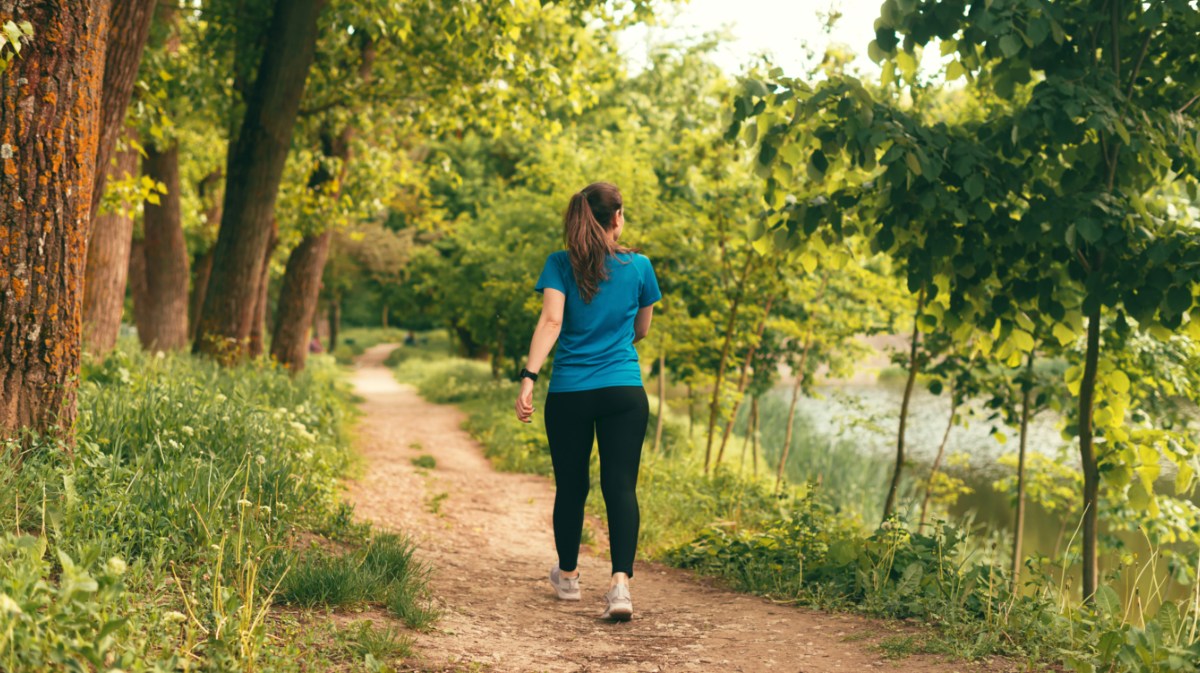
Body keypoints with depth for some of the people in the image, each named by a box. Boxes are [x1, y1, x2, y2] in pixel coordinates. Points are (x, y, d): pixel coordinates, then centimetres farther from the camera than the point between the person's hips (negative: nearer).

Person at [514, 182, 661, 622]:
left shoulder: (560, 265, 0)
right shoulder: (639, 266, 4)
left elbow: (550, 322, -14)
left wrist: (528, 378, -19)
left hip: (568, 393, 1)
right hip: (624, 392, -1)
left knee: (570, 487, 14)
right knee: (621, 487, -3)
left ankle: (568, 576, 32)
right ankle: (620, 582, -19)